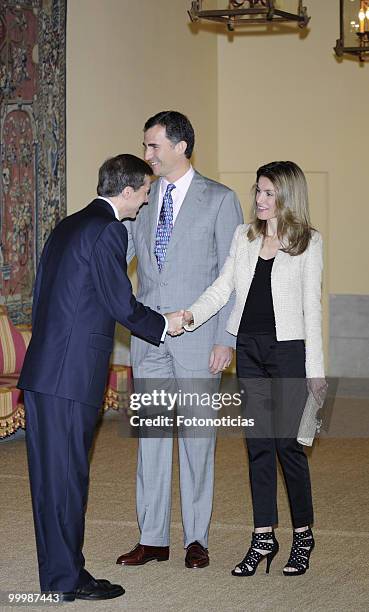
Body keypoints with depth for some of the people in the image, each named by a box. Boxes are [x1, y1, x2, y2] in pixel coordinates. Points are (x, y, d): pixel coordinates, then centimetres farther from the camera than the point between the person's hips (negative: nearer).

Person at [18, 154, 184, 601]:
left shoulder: (68, 225, 17)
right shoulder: (108, 230, -11)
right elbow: (121, 304, -12)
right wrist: (164, 325, 5)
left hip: (40, 368, 9)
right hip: (72, 374, -9)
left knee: (49, 474, 12)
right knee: (67, 473, -2)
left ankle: (55, 572, 21)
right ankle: (67, 579, 5)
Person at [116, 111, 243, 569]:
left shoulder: (219, 200, -2)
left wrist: (225, 339, -10)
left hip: (198, 338, -4)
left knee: (197, 438, 3)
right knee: (150, 436, 7)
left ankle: (196, 538, 13)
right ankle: (152, 539, 15)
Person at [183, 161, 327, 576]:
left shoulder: (308, 242, 0)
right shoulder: (244, 236, 11)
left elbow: (311, 307, -1)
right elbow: (222, 287, 5)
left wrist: (315, 367, -3)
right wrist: (191, 315, -13)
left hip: (288, 349, -4)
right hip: (249, 349, 4)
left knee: (285, 441, -4)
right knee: (258, 441, 5)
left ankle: (303, 534, 12)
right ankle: (263, 538, 10)